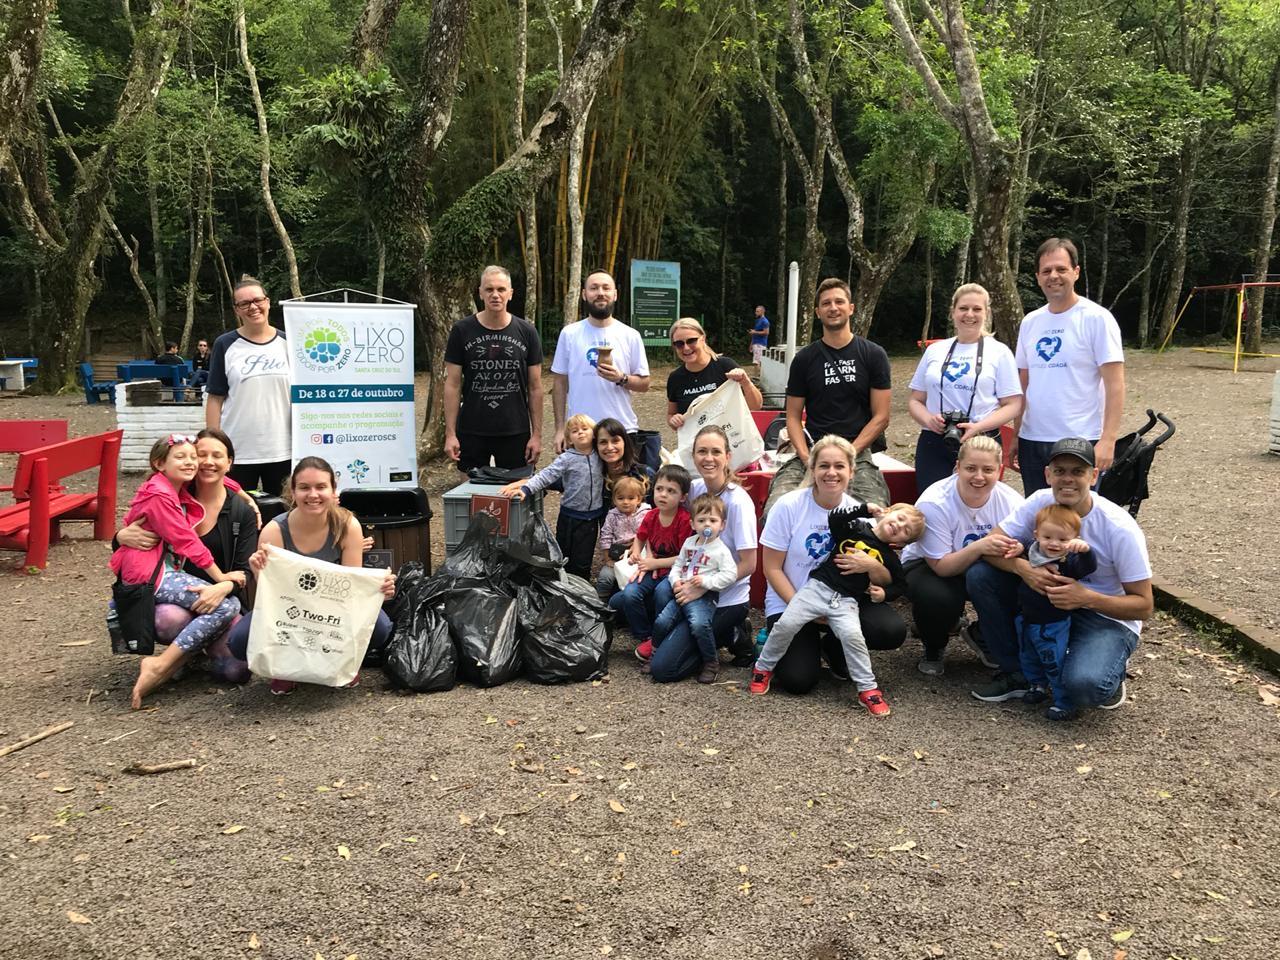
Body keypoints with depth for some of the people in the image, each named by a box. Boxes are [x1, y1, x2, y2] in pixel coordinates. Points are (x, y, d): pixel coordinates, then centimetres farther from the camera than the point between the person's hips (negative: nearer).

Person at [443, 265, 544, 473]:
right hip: (471, 433, 0)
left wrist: (537, 434, -1)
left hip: (516, 433, 0)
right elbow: (452, 385, 0)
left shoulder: (526, 332, 2)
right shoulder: (462, 331, 0)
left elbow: (535, 387, 4)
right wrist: (450, 433, -5)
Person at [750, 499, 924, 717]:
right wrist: (866, 509, -5)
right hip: (818, 587, 0)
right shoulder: (856, 527, 7)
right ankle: (763, 668, 8)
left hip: (846, 602, 1)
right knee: (786, 624, -15)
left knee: (852, 635, -27)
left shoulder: (889, 558, 11)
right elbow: (834, 517, -9)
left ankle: (868, 689, -9)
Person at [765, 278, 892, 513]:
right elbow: (793, 417, 11)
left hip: (859, 451, -1)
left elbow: (881, 417, 5)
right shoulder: (805, 359, 12)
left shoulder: (873, 355, 9)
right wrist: (807, 458, -7)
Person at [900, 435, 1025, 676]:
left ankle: (982, 636, 8)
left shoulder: (1011, 501, -16)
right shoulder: (934, 503, -26)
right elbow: (941, 566, -26)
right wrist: (980, 547, -43)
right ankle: (933, 649, 0)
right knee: (938, 598, -37)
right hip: (926, 566, -4)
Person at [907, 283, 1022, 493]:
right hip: (934, 444, 2)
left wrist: (979, 427, -16)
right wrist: (928, 419, -8)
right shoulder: (934, 350, 13)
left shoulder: (999, 352, 6)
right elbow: (915, 400, 15)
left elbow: (1013, 404, 0)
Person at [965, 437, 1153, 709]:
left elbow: (1144, 605, -16)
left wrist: (1086, 597, -32)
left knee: (1084, 685, -35)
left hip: (1107, 618, -5)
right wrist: (1022, 568, -32)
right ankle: (1018, 673, -2)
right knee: (980, 574, -16)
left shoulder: (1121, 529, -21)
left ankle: (1108, 668, 6)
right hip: (1048, 604, 5)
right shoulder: (1040, 502, -10)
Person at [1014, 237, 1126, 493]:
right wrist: (1014, 437, 11)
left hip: (1079, 442, -6)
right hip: (1031, 441, 6)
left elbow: (1115, 385, -11)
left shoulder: (1096, 318, -7)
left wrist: (1108, 439, -19)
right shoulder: (1030, 322, 11)